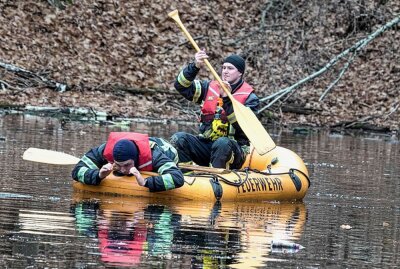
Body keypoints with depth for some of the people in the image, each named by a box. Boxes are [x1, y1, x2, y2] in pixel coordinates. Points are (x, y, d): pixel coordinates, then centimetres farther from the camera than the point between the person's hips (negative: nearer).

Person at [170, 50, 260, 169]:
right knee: (178, 138, -21)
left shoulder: (249, 98, 1)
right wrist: (195, 67, -12)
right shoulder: (210, 88, 14)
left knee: (222, 143, -38)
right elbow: (181, 86, 4)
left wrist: (227, 99, -21)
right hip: (205, 143, 4)